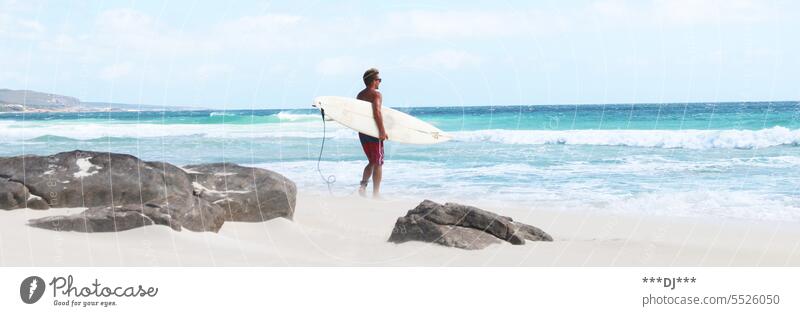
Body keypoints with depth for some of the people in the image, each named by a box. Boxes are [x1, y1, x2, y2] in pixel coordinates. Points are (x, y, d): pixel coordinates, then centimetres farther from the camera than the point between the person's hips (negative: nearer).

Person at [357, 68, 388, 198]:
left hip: (362, 132, 7)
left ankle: (363, 185, 1)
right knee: (378, 163, 3)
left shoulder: (360, 95, 11)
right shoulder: (376, 94, -12)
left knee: (372, 162, 18)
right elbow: (376, 112, -26)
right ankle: (376, 193, 2)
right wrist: (382, 130, -25)